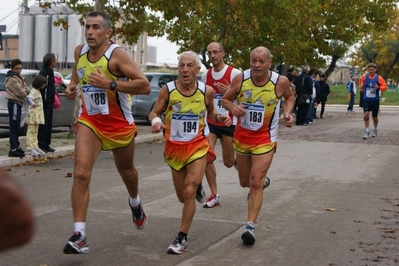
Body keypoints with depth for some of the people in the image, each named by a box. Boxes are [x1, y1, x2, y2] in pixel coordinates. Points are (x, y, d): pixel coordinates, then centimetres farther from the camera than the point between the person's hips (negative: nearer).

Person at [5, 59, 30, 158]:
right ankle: (13, 149, -13)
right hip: (14, 103, -10)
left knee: (17, 127, 15)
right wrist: (25, 92, 2)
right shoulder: (13, 79, -13)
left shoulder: (19, 77, 17)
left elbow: (27, 90, 12)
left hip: (17, 103, 10)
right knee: (14, 127, -11)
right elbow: (21, 93, -19)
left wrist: (24, 90, -9)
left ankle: (16, 147, 24)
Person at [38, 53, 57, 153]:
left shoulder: (50, 72, 17)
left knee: (49, 125, 13)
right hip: (45, 103, -10)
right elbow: (42, 88, -20)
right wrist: (44, 101, -21)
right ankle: (41, 145, -2)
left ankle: (46, 145, 19)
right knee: (43, 125, -6)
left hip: (49, 103, 10)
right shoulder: (44, 72, -15)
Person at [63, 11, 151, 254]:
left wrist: (110, 83, -33)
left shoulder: (117, 54, -20)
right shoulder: (80, 51, -3)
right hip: (89, 121, 3)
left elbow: (145, 86, -27)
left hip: (119, 124, -2)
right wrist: (72, 85, 0)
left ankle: (135, 203, 56)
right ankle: (79, 236, -15)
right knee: (81, 173, -17)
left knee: (126, 171, 21)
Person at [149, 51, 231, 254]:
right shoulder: (168, 90, -11)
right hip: (174, 148, 2)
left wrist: (219, 118, -11)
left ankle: (182, 238, -2)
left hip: (198, 147, -2)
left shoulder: (206, 91, -8)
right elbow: (154, 112, -2)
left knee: (189, 192, -15)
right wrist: (155, 120, -25)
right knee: (183, 197, 13)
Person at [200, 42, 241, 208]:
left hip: (229, 123, -3)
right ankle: (214, 195, -2)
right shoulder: (205, 75, 6)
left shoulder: (234, 73, -9)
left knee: (228, 162, 6)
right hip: (210, 121, 3)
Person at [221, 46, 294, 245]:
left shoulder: (280, 82, -12)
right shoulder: (240, 79, -11)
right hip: (242, 136, 3)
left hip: (265, 139, -3)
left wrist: (287, 113, -9)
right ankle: (262, 180, 54)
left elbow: (290, 97, 10)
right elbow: (225, 100, 1)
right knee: (245, 182, 17)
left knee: (256, 183, -13)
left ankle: (250, 226, -10)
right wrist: (233, 108, -21)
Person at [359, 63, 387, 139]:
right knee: (366, 114, -17)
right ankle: (367, 131, -7)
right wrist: (362, 85, -1)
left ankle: (375, 130, 35)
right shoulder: (364, 77, -1)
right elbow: (362, 82, 21)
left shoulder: (379, 78, -8)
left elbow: (385, 87, -7)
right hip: (366, 100, 1)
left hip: (375, 100, -1)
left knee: (374, 117, 10)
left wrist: (379, 87, -25)